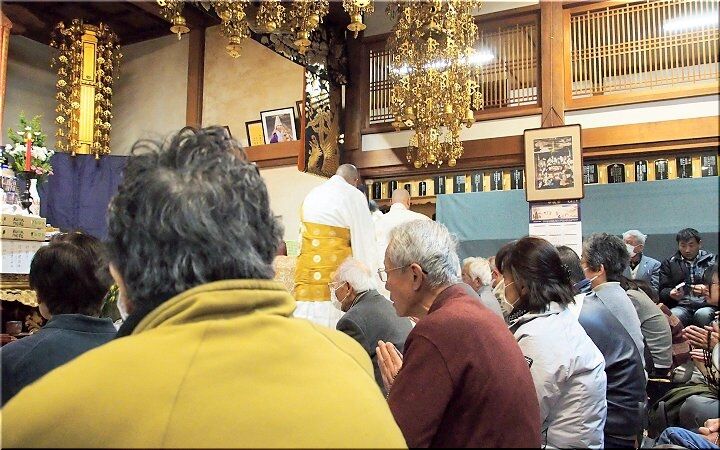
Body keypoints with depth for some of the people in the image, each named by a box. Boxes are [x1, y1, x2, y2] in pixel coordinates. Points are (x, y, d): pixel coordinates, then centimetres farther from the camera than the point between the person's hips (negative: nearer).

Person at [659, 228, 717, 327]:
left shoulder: (712, 260, 14)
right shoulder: (669, 263, 16)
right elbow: (663, 290, 9)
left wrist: (708, 290, -16)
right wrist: (671, 294, -14)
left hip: (706, 305, 0)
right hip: (681, 306, 0)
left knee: (703, 314, -34)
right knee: (674, 315, -33)